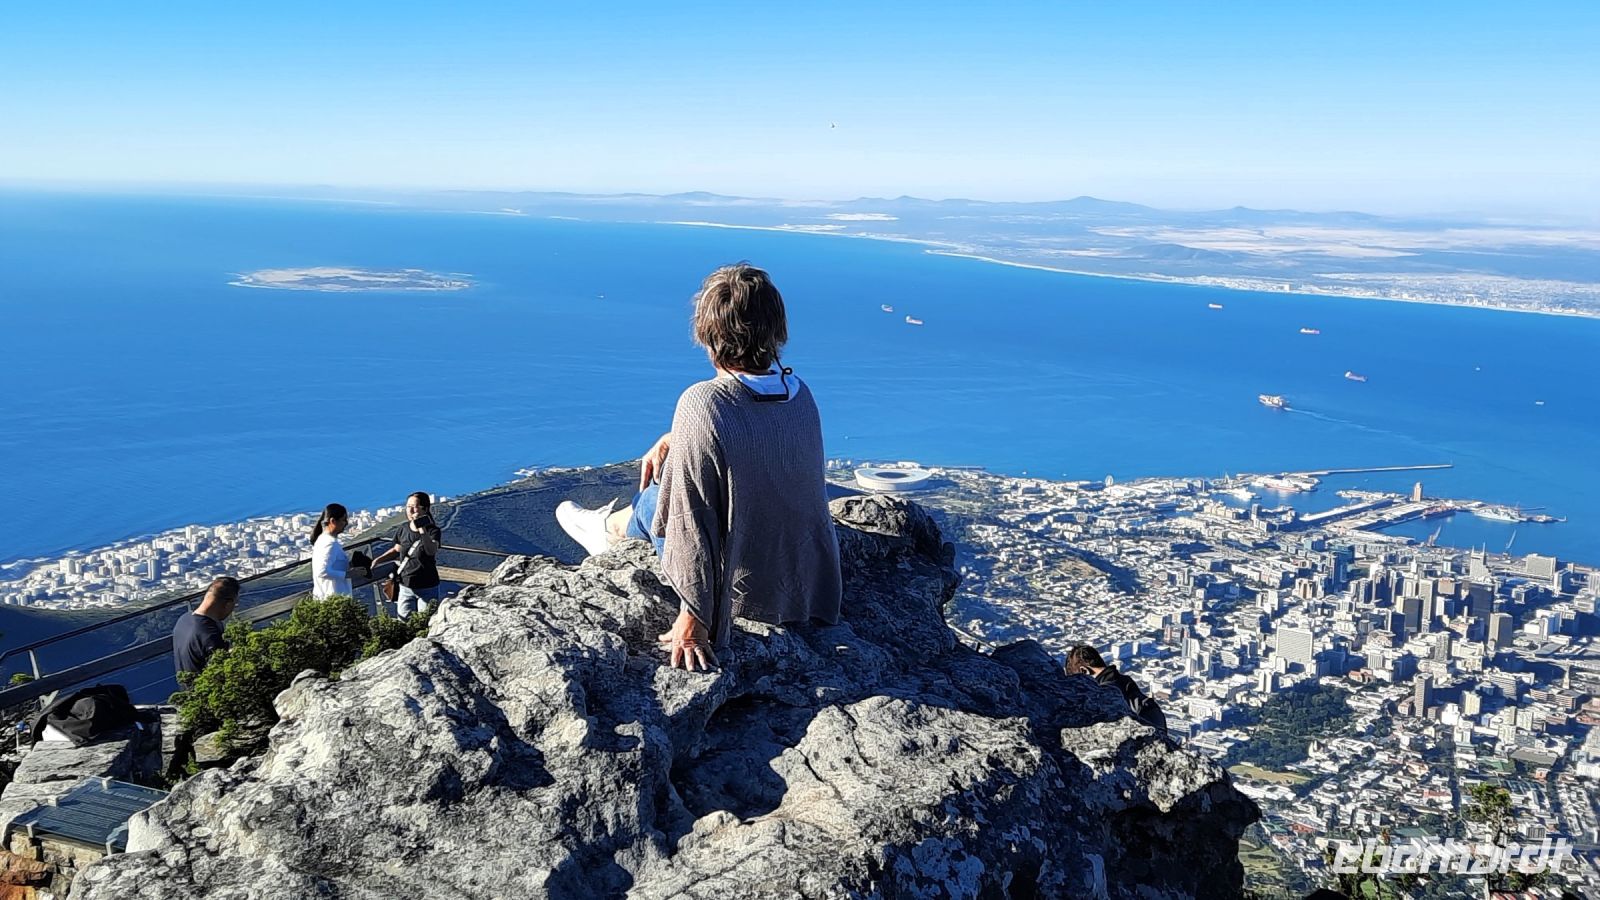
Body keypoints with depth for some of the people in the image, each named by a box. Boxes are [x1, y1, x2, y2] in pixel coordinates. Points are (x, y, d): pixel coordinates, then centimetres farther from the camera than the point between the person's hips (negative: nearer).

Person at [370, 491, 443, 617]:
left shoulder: (433, 531, -12)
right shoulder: (403, 529, 1)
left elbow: (432, 551, -32)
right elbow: (396, 550, 19)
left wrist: (422, 529, -41)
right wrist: (377, 561, 8)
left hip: (427, 589, -4)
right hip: (406, 587, 4)